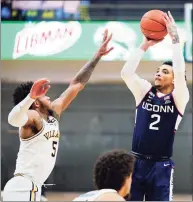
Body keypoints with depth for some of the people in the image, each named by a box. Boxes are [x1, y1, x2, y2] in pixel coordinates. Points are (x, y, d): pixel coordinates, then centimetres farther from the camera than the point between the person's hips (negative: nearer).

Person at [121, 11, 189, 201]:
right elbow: (126, 73, -7)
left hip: (161, 165, -2)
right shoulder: (144, 91, 8)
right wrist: (144, 46, -10)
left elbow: (180, 72, -17)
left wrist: (174, 39, -17)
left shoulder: (178, 98, 0)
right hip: (136, 162, 2)